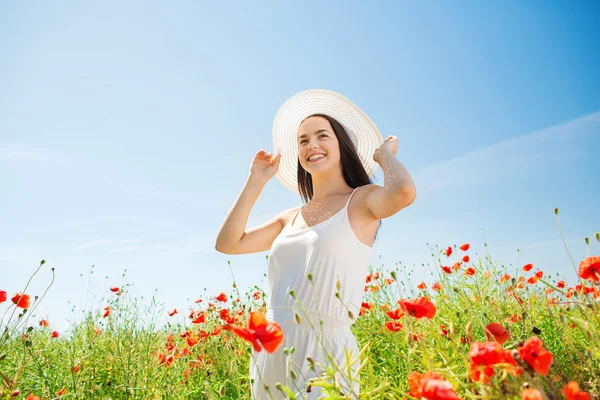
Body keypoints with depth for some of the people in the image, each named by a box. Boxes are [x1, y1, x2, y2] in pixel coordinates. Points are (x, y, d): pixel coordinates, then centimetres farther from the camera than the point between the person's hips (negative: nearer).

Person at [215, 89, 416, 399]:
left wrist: (385, 155, -5)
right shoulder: (291, 218, 12)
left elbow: (404, 192, -26)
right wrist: (257, 180, 9)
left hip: (324, 350, -6)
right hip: (269, 351, 6)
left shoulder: (362, 200, -4)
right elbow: (227, 243, 7)